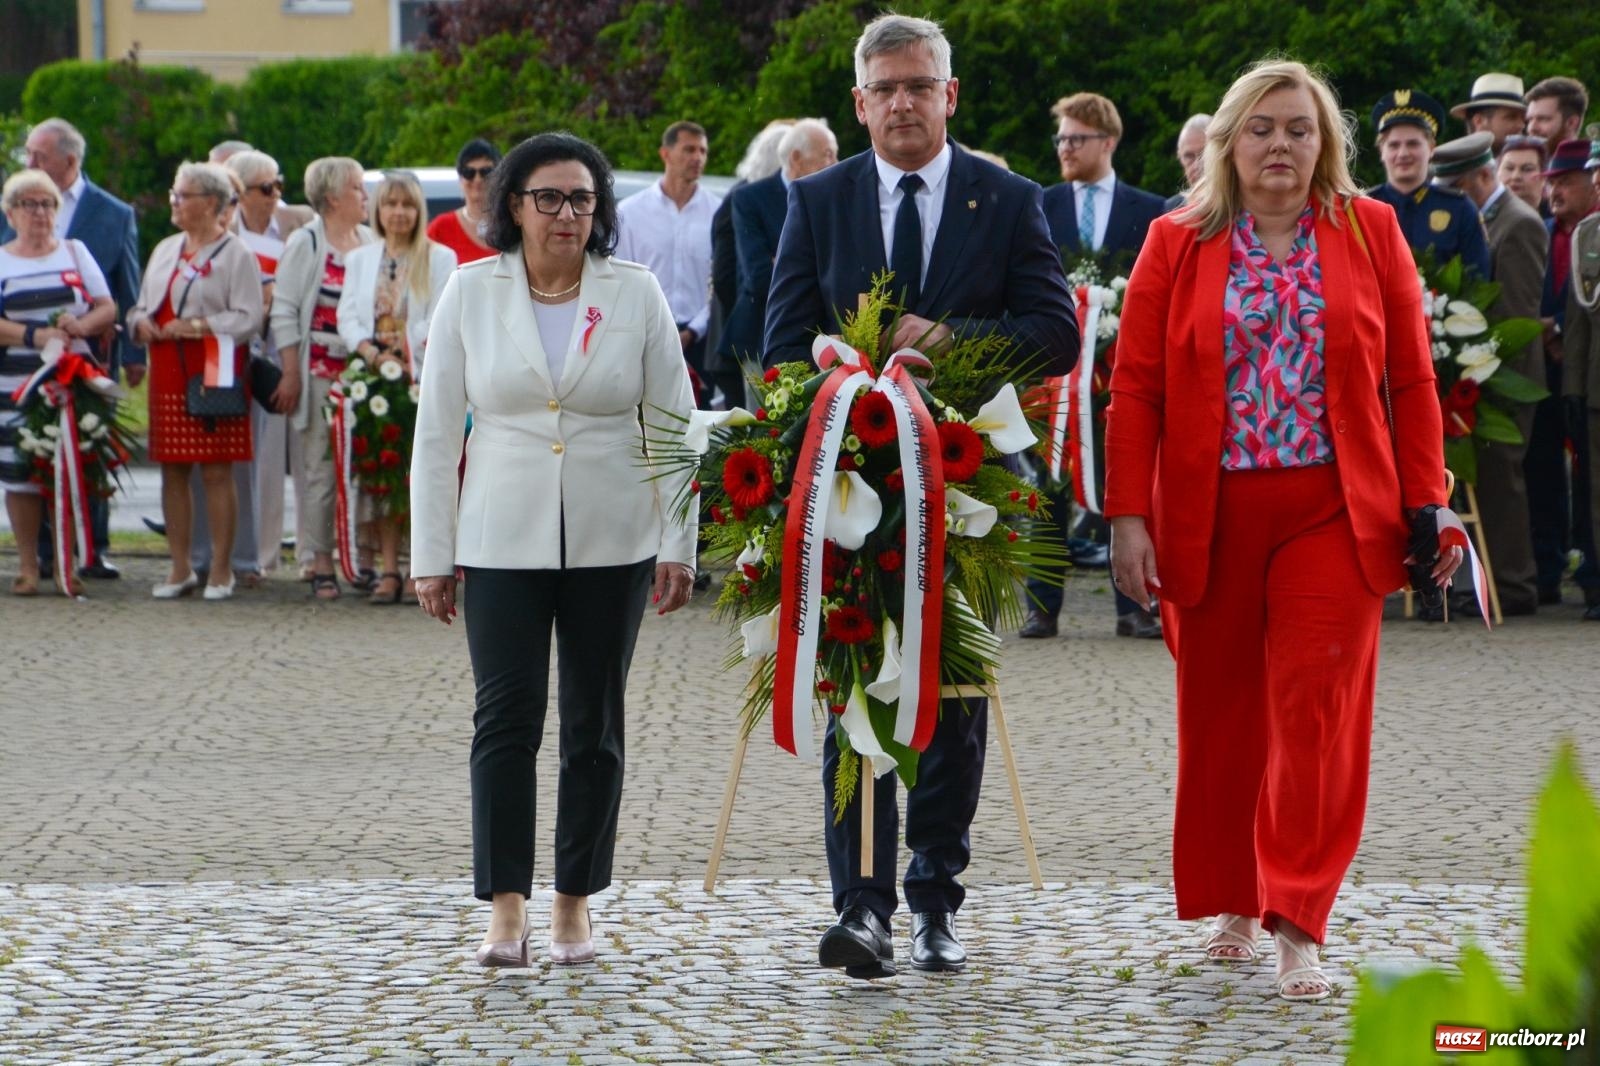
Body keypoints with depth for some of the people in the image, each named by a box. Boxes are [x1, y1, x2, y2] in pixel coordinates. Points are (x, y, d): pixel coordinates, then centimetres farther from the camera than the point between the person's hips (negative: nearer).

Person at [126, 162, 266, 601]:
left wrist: (197, 327, -18)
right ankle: (180, 568, 11)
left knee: (216, 472, -5)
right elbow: (141, 306, 22)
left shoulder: (236, 255, -3)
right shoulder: (165, 251, 18)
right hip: (168, 376, 7)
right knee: (173, 470, 6)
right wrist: (141, 323, 0)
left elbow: (248, 318, -12)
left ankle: (221, 569, 0)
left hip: (213, 374, -6)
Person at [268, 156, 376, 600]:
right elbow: (284, 311, -3)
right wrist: (291, 374, -9)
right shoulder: (306, 243, 0)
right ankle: (321, 564, 0)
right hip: (320, 374, -4)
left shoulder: (370, 242, 13)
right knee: (320, 470, -3)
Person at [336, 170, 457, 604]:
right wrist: (373, 355, -10)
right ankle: (389, 570, -1)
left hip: (424, 378, -3)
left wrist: (407, 358, -13)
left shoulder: (439, 259, 6)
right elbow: (347, 317, 8)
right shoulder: (360, 259, 17)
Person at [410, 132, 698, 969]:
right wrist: (431, 555, 0)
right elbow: (436, 431, 3)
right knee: (505, 718, -9)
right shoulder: (471, 292, 1)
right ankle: (505, 909, -7)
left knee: (594, 725, 6)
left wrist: (678, 544, -1)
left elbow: (674, 425, 5)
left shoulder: (635, 294, 2)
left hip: (611, 544, 1)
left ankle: (575, 903, 15)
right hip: (504, 543, -1)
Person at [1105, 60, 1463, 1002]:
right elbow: (1136, 388, 2)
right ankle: (1236, 903, 25)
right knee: (1221, 711, 8)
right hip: (1208, 517, 1)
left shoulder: (1370, 234, 5)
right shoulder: (1178, 244, 4)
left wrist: (1428, 505, -2)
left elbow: (1412, 381, 4)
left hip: (1333, 514, -1)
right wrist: (1128, 517, -6)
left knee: (1316, 707, -9)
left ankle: (1299, 926, -9)